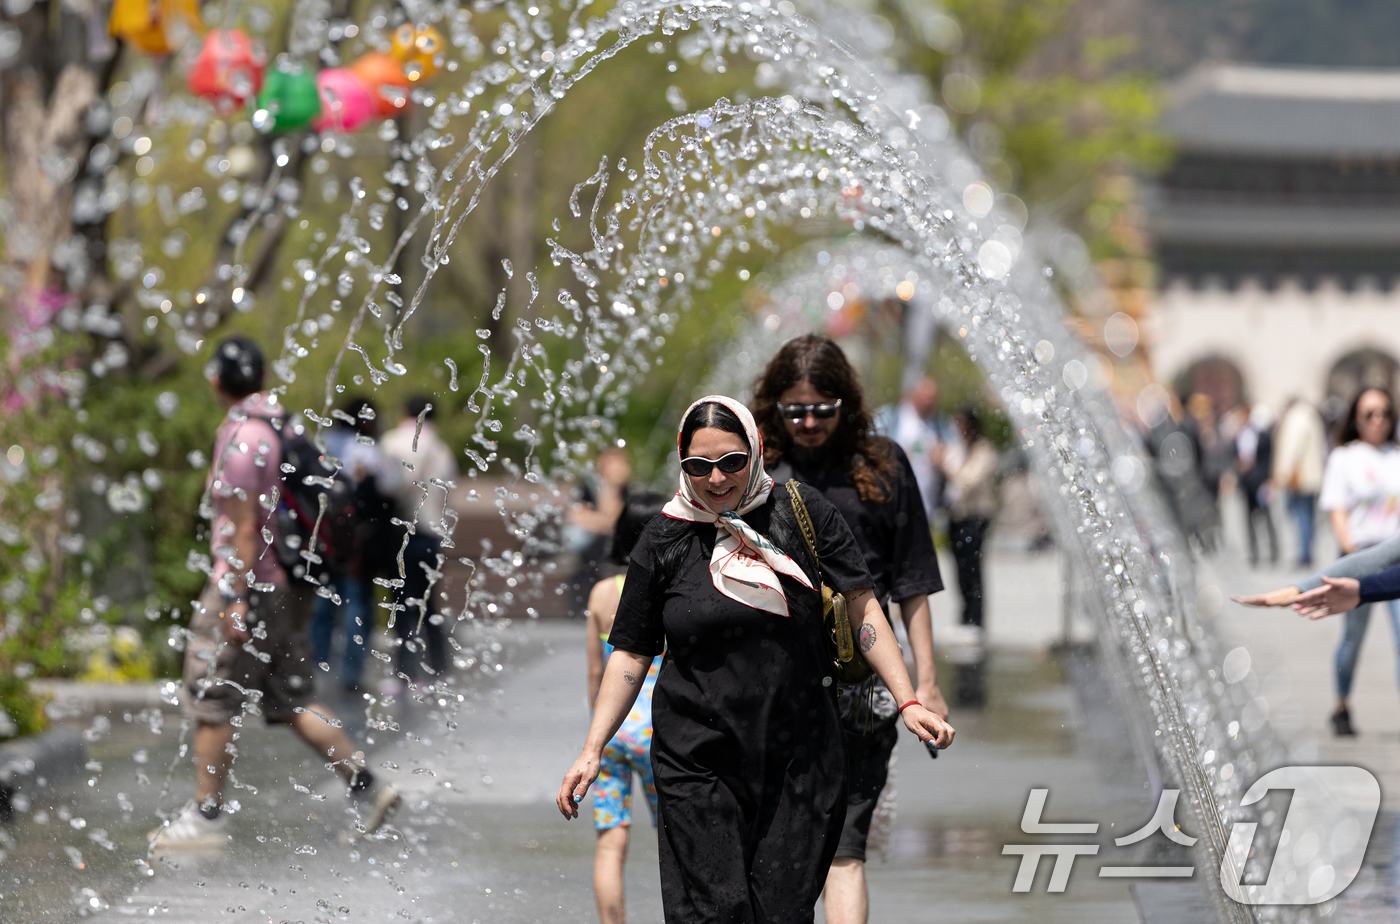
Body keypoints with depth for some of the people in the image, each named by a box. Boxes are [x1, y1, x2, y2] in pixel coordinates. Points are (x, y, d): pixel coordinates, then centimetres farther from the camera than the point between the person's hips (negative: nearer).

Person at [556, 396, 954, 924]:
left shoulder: (806, 515, 2)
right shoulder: (664, 541, 3)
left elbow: (861, 606, 2)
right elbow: (631, 653, 8)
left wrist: (908, 702, -6)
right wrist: (593, 751, 2)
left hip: (799, 759, 0)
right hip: (698, 766, 0)